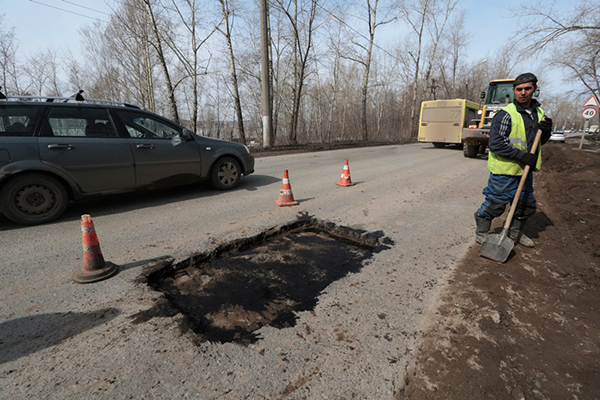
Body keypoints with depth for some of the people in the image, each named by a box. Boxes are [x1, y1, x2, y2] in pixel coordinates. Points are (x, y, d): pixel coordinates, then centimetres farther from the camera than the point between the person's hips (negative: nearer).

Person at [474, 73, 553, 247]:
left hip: (525, 171, 8)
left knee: (527, 204, 18)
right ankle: (481, 232, 19)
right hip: (504, 170, -8)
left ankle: (515, 231, 39)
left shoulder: (538, 113, 10)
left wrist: (546, 131, -4)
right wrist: (523, 156, -23)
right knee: (495, 204, 0)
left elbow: (539, 142, 19)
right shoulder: (506, 114, -15)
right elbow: (496, 144, -22)